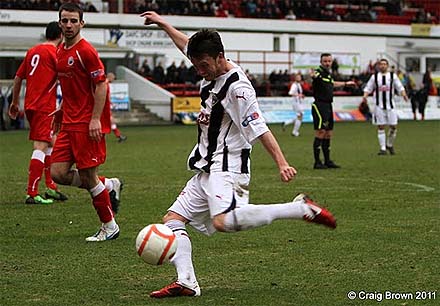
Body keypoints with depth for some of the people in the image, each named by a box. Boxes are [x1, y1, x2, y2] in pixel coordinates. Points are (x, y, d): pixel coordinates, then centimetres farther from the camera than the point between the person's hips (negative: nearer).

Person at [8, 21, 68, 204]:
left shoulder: (32, 51, 15)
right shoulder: (54, 52, -8)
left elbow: (18, 78, 18)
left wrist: (15, 103, 25)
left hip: (31, 105, 8)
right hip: (44, 106, -8)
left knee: (51, 143, 19)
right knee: (41, 147, -9)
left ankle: (51, 187, 22)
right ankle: (32, 194, -12)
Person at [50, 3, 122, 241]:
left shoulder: (86, 51, -12)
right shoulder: (60, 52, 14)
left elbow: (101, 85, -14)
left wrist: (96, 119, -21)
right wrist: (61, 110, 21)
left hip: (87, 124, -8)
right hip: (70, 123, 8)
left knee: (88, 176, -4)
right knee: (58, 173, 1)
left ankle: (109, 227, 11)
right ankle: (109, 186, 20)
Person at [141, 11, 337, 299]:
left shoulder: (237, 86, -17)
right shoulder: (212, 71, 9)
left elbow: (260, 128, -22)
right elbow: (187, 44, 28)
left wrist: (282, 162, -29)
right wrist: (162, 22, 37)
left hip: (227, 167, -10)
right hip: (206, 168, 10)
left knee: (224, 221, -32)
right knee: (172, 220, 4)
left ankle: (301, 208, -25)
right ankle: (186, 282, -4)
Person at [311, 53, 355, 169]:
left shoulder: (329, 74, 16)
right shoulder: (319, 73, -11)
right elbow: (314, 76, -37)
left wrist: (346, 83, 54)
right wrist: (314, 76, -62)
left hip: (328, 106, 9)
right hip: (320, 106, -9)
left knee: (328, 135, 12)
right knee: (320, 133, -12)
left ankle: (327, 161, 20)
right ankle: (317, 162, -11)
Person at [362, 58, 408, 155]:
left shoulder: (392, 76, 5)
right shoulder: (374, 76, 6)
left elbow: (400, 87, 5)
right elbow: (368, 88, 9)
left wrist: (403, 94, -14)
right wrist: (365, 95, -10)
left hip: (390, 105, 0)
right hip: (379, 105, 0)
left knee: (393, 126, -2)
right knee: (381, 127, -2)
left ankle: (390, 145, 20)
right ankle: (383, 148, 3)